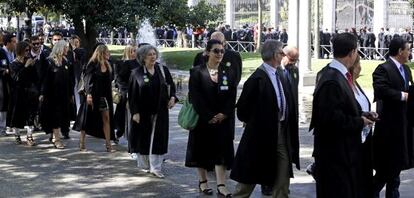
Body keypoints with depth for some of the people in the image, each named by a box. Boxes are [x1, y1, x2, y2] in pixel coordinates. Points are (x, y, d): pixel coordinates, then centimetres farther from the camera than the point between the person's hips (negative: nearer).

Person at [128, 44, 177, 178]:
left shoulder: (163, 70, 3)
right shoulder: (137, 73, -3)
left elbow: (171, 86, 11)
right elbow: (132, 94, -3)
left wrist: (172, 97, -8)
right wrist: (135, 112, -9)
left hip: (160, 111, 2)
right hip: (143, 112, -1)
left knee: (158, 139, -1)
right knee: (143, 138, 8)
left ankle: (156, 167, 4)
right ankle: (144, 166, 23)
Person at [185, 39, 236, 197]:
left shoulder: (227, 72, 5)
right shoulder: (197, 72, -5)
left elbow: (232, 96, 1)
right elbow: (195, 97, -11)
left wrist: (224, 114, -11)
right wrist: (209, 116, -15)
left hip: (223, 119, 2)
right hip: (203, 118, -2)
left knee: (222, 149, -1)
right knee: (202, 148, 8)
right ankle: (202, 181, 22)